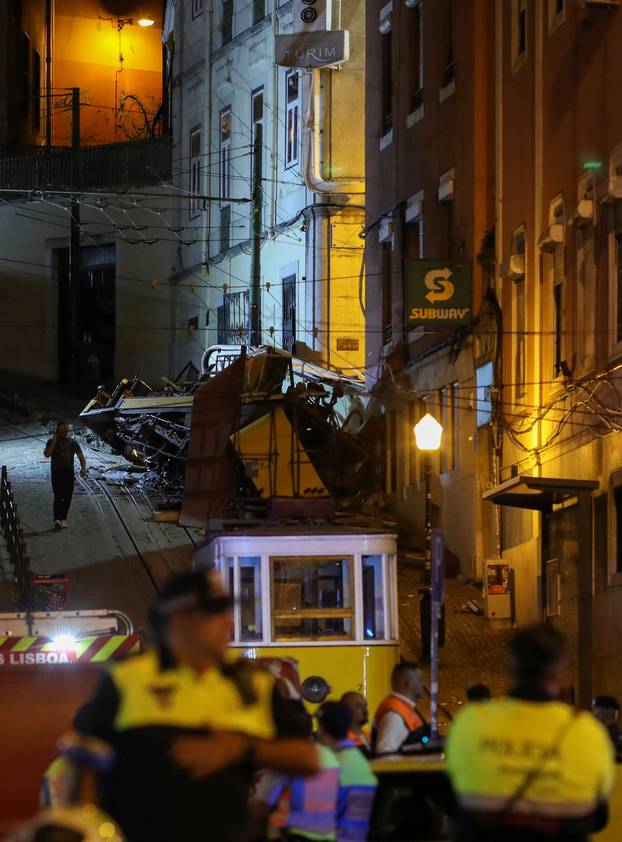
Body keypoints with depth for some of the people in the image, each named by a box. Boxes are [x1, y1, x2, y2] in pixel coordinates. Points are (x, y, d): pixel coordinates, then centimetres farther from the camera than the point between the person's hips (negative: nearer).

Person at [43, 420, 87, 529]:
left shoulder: (72, 442, 11)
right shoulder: (51, 442, 4)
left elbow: (80, 455, 6)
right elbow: (47, 454, -11)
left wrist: (83, 467, -11)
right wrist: (54, 441, -12)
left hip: (69, 472, 3)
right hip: (56, 472, -3)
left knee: (67, 497, 4)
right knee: (58, 496, -15)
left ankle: (63, 519, 16)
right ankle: (57, 519, -26)